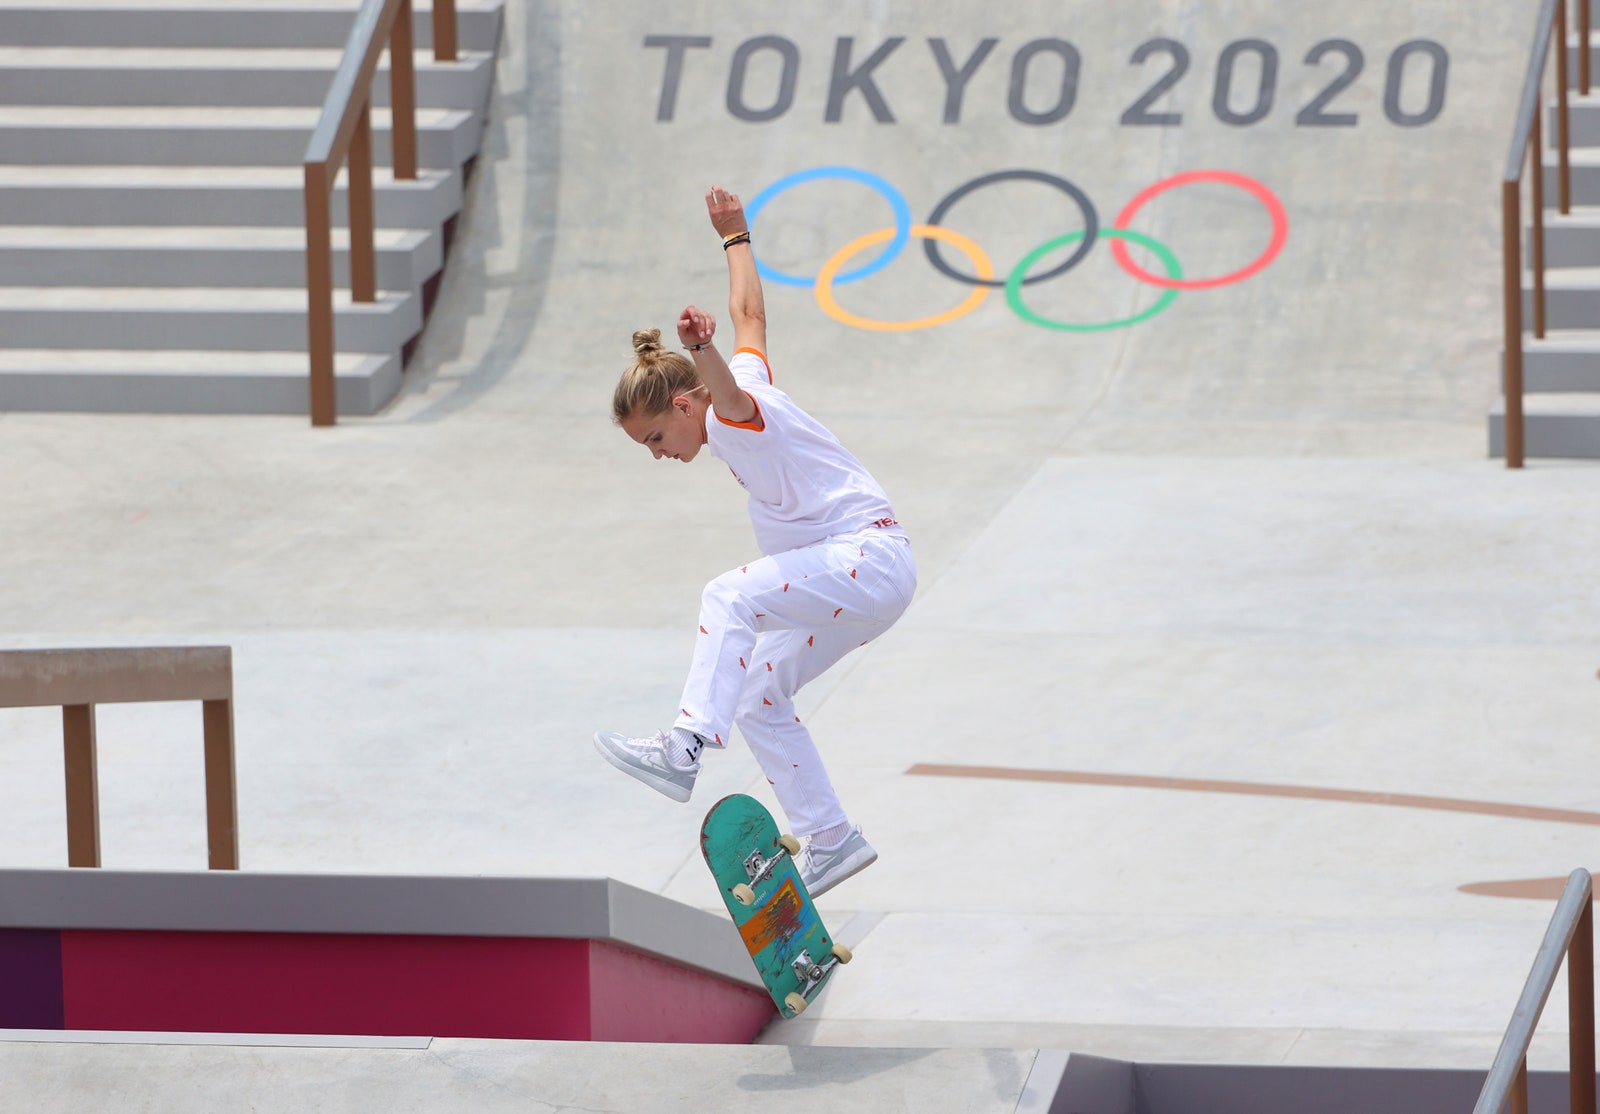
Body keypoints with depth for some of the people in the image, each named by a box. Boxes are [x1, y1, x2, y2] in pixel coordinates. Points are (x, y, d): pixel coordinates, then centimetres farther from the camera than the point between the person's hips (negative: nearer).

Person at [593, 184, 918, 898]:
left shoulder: (737, 414, -15)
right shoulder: (741, 387, 11)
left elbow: (730, 395, -42)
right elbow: (750, 315, 29)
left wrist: (703, 352, -63)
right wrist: (735, 237, 43)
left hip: (868, 559, -11)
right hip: (840, 583, 11)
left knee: (729, 597, -29)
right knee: (757, 700, 8)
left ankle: (684, 748, -41)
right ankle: (828, 838, 10)